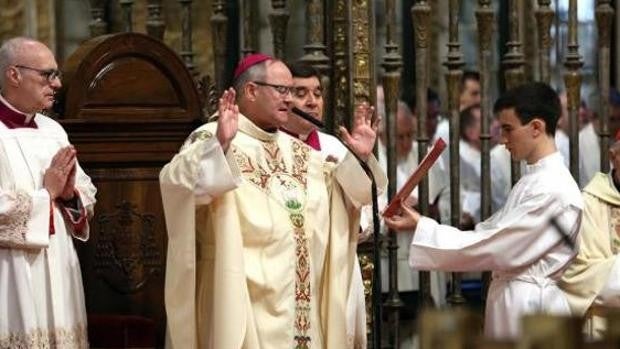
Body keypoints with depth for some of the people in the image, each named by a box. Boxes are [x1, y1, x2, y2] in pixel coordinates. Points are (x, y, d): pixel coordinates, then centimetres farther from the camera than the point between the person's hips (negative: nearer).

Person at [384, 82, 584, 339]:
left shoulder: (553, 189, -17)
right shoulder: (533, 180, 14)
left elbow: (494, 244, -18)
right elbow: (492, 231, 11)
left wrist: (422, 228, -13)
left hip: (530, 304, -9)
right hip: (511, 298, 9)